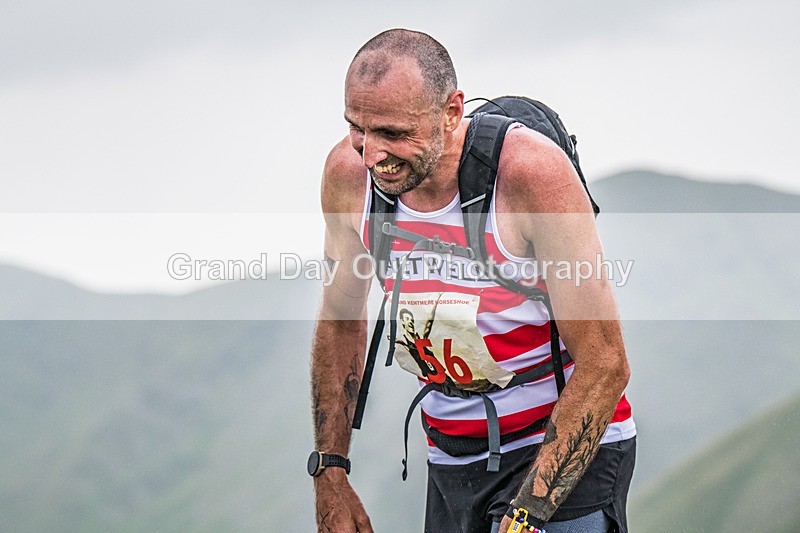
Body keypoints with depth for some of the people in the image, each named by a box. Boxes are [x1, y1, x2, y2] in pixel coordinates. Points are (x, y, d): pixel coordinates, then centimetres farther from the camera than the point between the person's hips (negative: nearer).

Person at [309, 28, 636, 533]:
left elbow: (604, 366, -21)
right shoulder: (349, 173, -8)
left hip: (569, 445, -5)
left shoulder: (532, 170, -23)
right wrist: (330, 478, 7)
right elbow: (341, 322, 10)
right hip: (453, 460, 5)